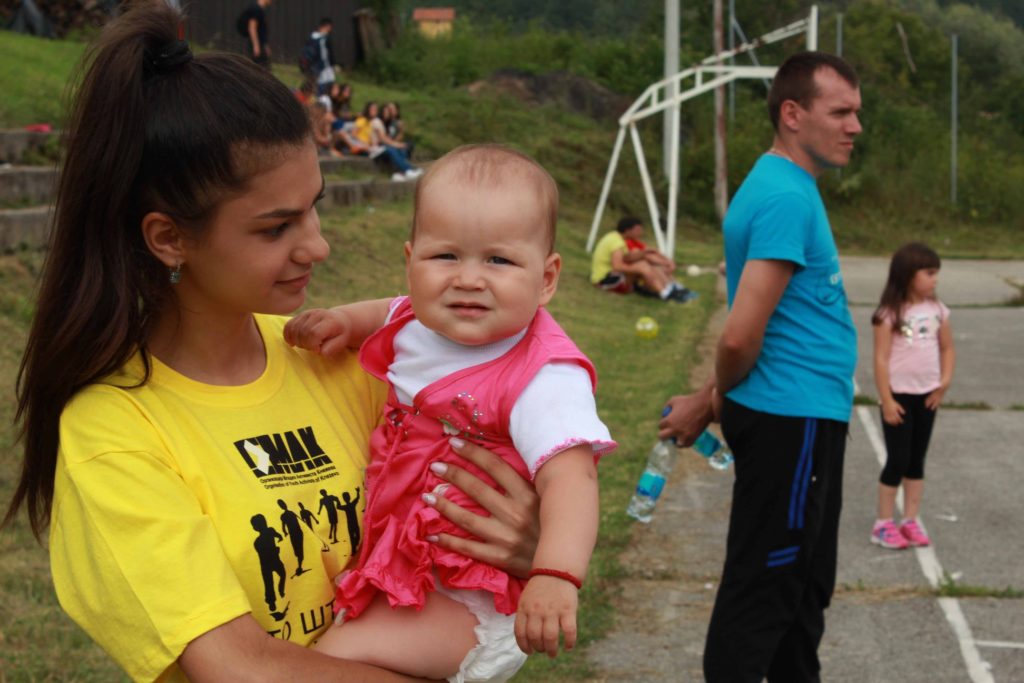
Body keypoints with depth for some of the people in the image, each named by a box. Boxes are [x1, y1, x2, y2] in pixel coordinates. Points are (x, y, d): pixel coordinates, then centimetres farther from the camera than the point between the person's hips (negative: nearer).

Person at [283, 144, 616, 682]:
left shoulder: (544, 380, -24)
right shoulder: (421, 327, -1)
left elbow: (569, 474, -37)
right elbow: (389, 314, 24)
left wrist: (556, 576, -53)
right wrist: (343, 321, 2)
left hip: (468, 601, -8)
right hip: (401, 566, 8)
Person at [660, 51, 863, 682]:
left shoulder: (788, 188, 14)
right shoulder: (786, 198, -18)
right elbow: (742, 335, -23)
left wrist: (712, 401, 10)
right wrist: (715, 400, -7)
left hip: (804, 420, 10)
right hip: (792, 418, -10)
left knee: (804, 583, 19)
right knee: (763, 589, -3)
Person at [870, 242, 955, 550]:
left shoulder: (937, 310, 3)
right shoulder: (889, 314, -13)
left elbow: (947, 348, 12)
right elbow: (881, 359, -13)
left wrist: (945, 382, -2)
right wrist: (887, 401, -15)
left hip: (927, 395, 5)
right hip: (899, 395, -5)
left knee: (917, 460, 11)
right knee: (897, 461, -2)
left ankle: (911, 520, 20)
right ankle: (883, 524, 9)